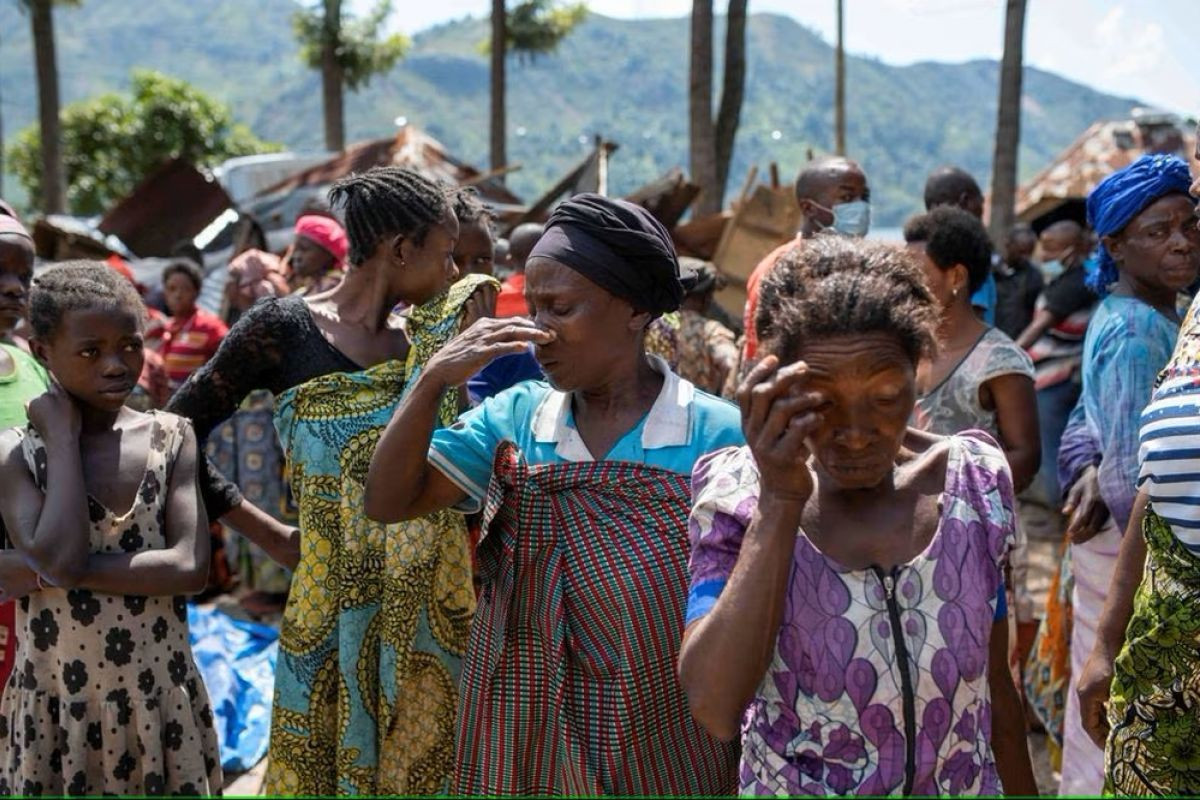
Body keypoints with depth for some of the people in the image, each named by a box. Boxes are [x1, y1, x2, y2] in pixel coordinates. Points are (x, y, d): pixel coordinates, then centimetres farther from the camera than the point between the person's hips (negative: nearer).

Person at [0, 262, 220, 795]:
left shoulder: (172, 438, -3)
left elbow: (191, 568, -14)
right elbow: (61, 557, -23)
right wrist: (62, 437, -15)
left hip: (162, 696, 2)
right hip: (57, 702, -1)